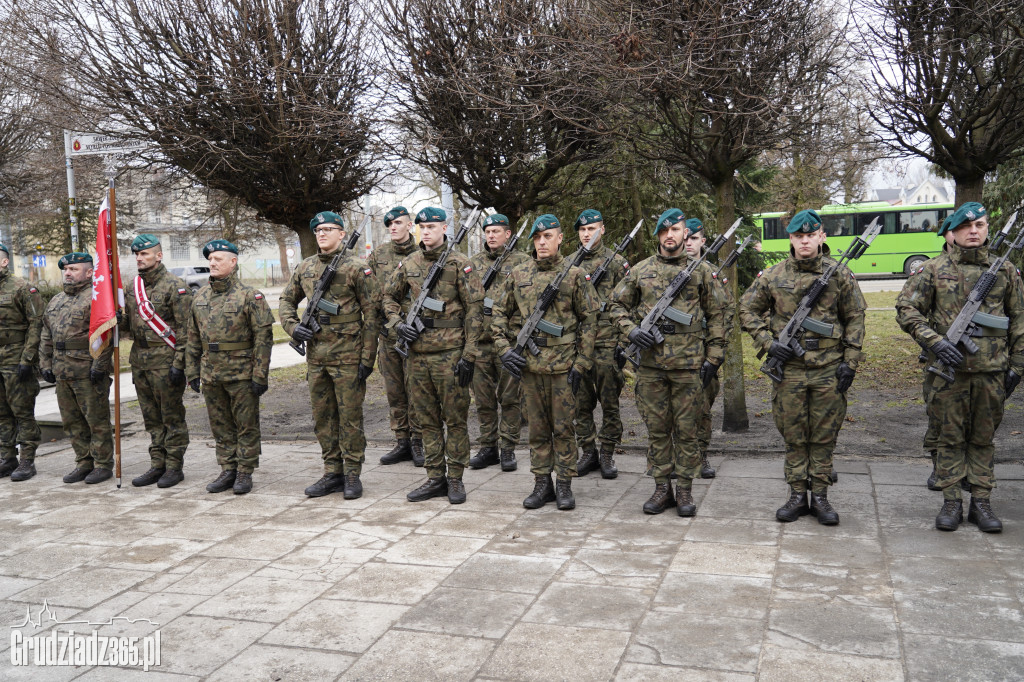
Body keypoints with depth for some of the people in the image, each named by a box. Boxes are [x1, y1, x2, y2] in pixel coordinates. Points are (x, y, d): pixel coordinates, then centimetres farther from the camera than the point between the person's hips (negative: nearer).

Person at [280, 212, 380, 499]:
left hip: (347, 356, -6)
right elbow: (287, 300, 23)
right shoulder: (305, 268, 10)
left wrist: (368, 357, -12)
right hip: (315, 355, 6)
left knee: (350, 417, 1)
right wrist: (292, 326, 2)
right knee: (323, 418, 11)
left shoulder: (356, 268, -6)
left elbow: (372, 315, -7)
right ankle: (333, 473, 22)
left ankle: (352, 475, 11)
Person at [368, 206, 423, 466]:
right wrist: (378, 318, 1)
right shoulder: (378, 255, 9)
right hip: (387, 331, 4)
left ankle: (417, 442, 11)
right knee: (394, 390, 8)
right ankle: (402, 442, 18)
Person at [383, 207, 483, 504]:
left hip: (449, 353, -5)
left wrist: (468, 355, -12)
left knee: (454, 418, 3)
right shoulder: (409, 264, 9)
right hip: (417, 353, 5)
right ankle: (435, 478, 19)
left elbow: (474, 309, -7)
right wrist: (397, 323, 2)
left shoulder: (460, 264, -5)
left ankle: (455, 479, 13)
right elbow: (390, 297, 22)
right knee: (426, 420, 10)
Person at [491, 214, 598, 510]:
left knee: (563, 427, 4)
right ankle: (542, 484, 20)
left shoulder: (574, 274, -2)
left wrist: (581, 363, -6)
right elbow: (499, 312, 13)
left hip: (563, 363, -3)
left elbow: (590, 319, -1)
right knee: (538, 428, 10)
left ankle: (564, 486, 16)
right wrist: (504, 348, 1)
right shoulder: (518, 274, 6)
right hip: (529, 363, 3)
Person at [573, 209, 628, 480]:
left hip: (606, 341, -4)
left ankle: (607, 454, 10)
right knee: (581, 401, 7)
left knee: (609, 401, 1)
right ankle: (588, 452, 17)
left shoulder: (617, 262, 1)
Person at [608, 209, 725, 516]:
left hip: (688, 364, -1)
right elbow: (618, 304, 14)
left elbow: (714, 316, 7)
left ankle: (685, 489, 16)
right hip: (651, 363, 2)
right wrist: (631, 330, -4)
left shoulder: (701, 270, 4)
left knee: (686, 429, 4)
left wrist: (713, 358, 1)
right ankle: (662, 488, 18)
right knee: (657, 428, 8)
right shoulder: (641, 270, 7)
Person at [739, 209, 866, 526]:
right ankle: (797, 496, 18)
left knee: (824, 436, 6)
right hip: (788, 368, 1)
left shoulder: (840, 275, 2)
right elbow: (748, 310, 10)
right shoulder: (773, 276, 3)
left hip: (828, 369, -1)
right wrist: (767, 342, -2)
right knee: (794, 436, 7)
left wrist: (850, 362, -1)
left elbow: (854, 320, 5)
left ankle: (820, 497, 17)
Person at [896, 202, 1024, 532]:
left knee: (983, 438, 9)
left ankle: (981, 502, 18)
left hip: (991, 371, 2)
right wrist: (935, 342, -15)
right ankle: (952, 502, 14)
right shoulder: (934, 269, 1)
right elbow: (906, 309, -3)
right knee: (950, 437, 5)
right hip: (948, 369, -2)